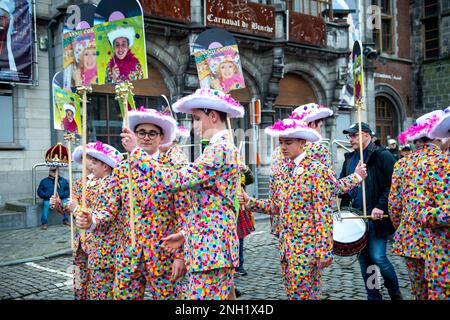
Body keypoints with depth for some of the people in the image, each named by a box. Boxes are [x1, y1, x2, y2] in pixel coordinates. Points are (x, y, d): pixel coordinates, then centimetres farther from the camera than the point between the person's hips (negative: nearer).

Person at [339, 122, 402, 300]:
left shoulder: (383, 156, -7)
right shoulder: (350, 158, 13)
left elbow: (393, 185, -13)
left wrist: (381, 207, -20)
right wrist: (343, 208, 6)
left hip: (376, 218, -6)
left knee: (378, 257, -7)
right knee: (363, 258, 10)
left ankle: (395, 293, 18)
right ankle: (373, 296, 24)